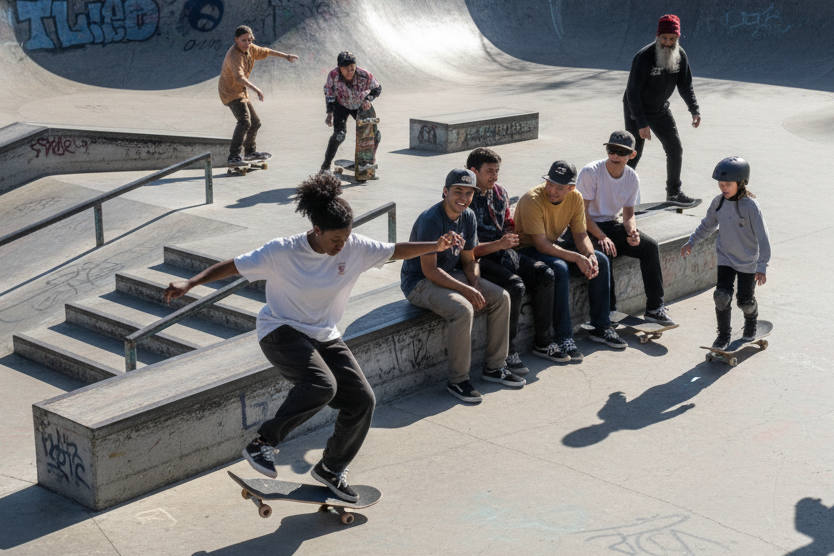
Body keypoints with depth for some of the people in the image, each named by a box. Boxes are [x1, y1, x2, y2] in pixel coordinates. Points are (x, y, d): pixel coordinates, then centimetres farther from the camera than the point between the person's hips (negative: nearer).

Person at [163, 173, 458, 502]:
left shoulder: (355, 247, -8)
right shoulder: (282, 252, -19)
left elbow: (396, 251, 2)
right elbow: (234, 266, -14)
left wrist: (435, 246, -12)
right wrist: (189, 284, -20)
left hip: (324, 336, 6)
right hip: (281, 332, -6)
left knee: (362, 400, -5)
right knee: (321, 385, -33)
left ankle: (331, 469, 17)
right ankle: (263, 443, -17)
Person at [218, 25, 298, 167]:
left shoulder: (249, 49, 1)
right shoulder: (234, 55, -27)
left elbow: (264, 52, 20)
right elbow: (239, 77, -42)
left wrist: (285, 56, 27)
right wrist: (255, 89, -54)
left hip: (241, 92, 10)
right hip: (230, 92, -10)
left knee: (255, 123, 21)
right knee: (244, 121, -28)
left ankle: (250, 152, 41)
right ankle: (233, 157, -34)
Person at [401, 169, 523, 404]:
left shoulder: (468, 217, 2)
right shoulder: (430, 221, -24)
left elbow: (469, 260, 9)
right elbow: (429, 270, -26)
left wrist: (475, 284, -12)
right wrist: (466, 290, -28)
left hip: (452, 275, 9)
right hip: (420, 283, -9)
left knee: (501, 297, -3)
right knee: (463, 310, -33)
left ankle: (494, 367, 8)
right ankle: (457, 380, -18)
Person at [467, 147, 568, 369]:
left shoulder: (500, 193, 10)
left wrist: (510, 237, -2)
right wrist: (498, 245, -28)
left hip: (504, 251, 8)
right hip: (480, 258, -8)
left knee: (545, 275, -12)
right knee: (515, 286, -31)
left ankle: (542, 342, -2)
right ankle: (508, 351, -17)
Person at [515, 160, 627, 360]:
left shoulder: (575, 198, -7)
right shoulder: (532, 200, -28)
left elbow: (580, 234, -1)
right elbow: (542, 245, -30)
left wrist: (590, 256, -22)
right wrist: (577, 258, -33)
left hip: (554, 244, 8)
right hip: (527, 249, -7)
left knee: (601, 261, -6)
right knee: (560, 268, -35)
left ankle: (600, 328, 3)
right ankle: (563, 338, -29)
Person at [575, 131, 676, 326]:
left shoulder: (632, 178, 0)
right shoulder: (590, 172, -18)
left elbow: (629, 214, 7)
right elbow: (582, 212, -18)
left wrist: (632, 231, -17)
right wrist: (602, 237, -29)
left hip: (611, 225, 6)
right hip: (587, 228, -6)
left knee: (651, 246, -13)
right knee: (604, 253, -35)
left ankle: (655, 308, -9)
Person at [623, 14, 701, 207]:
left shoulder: (680, 56, -9)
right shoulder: (643, 57, -27)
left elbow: (685, 86, 5)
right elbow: (632, 92, -27)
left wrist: (694, 110, -8)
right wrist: (641, 123, -32)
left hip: (661, 110, 6)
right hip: (636, 111, -6)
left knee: (675, 149, 6)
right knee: (633, 154, -6)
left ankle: (674, 193, 20)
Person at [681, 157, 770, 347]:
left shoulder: (750, 206, -22)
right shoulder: (718, 203, -6)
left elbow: (763, 237, -20)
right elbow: (707, 225, 14)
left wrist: (762, 267, -23)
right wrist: (691, 242, 15)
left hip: (748, 261, -3)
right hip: (725, 258, 3)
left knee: (745, 301, 8)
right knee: (722, 296, -11)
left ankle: (751, 321, 43)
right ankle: (723, 335, 8)